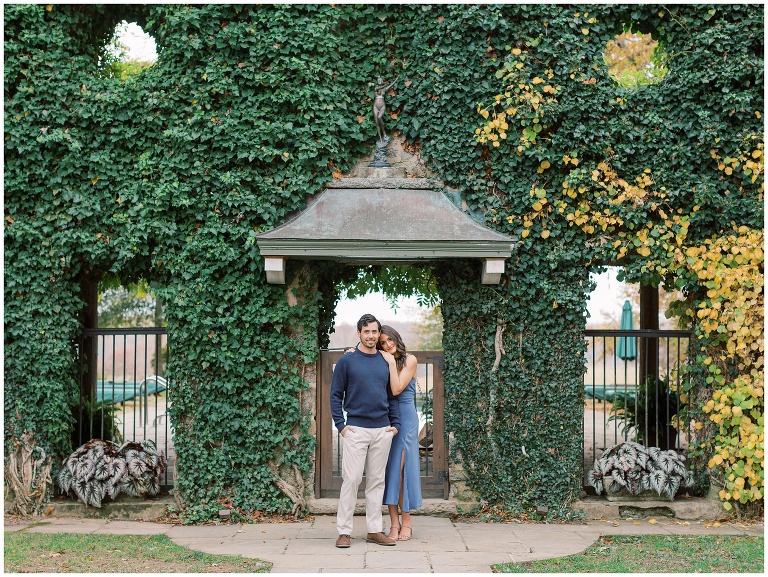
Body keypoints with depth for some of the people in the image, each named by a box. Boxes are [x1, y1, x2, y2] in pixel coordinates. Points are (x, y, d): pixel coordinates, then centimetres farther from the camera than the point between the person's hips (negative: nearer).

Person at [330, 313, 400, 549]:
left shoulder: (385, 362, 11)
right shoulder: (347, 361, 0)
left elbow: (392, 395, 15)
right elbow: (335, 395, 0)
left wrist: (395, 423, 6)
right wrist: (341, 424, -8)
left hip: (382, 430, 4)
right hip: (356, 429, -4)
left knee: (377, 481, 8)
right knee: (351, 479, -4)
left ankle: (375, 530, 15)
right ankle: (344, 531, 2)